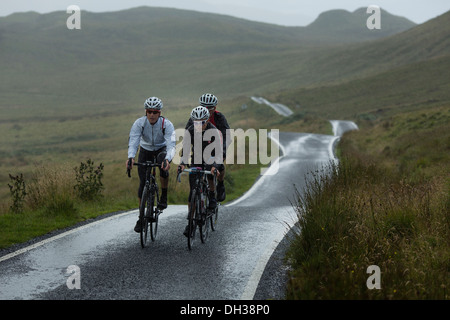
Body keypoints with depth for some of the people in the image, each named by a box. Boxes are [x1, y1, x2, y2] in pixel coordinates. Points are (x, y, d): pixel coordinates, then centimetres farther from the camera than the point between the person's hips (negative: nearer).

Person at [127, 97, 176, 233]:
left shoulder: (167, 124, -26)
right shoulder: (139, 123, -23)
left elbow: (171, 145, -36)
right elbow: (133, 141, -33)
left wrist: (167, 159, -56)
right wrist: (130, 157, -53)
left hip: (162, 150, -2)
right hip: (145, 150, 2)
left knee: (163, 167, -36)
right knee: (143, 182, -8)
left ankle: (164, 196, -12)